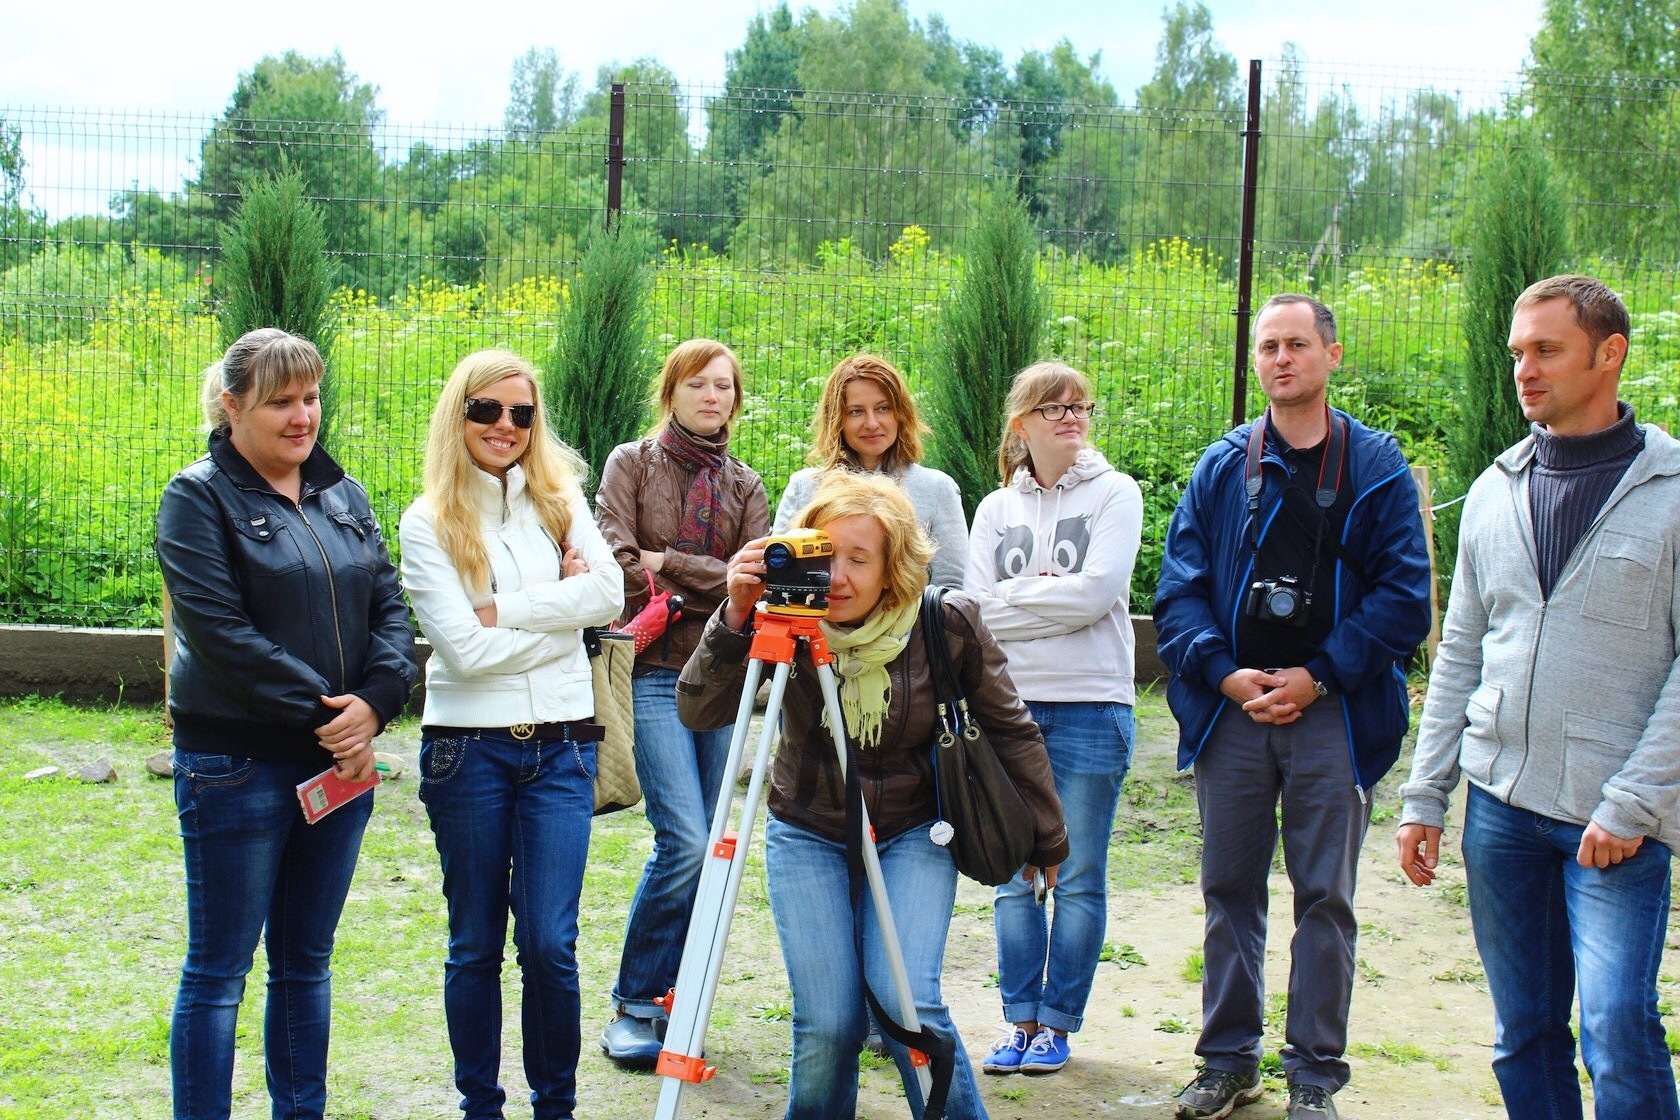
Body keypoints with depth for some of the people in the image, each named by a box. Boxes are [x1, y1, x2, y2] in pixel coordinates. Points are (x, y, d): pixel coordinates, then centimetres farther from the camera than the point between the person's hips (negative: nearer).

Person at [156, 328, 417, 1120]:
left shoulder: (343, 495, 12)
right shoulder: (200, 498, -6)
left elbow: (389, 603, 5)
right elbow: (220, 631, -16)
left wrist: (374, 701, -12)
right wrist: (321, 712, -17)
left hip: (341, 758, 6)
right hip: (237, 766, -6)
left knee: (307, 963, 15)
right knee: (219, 971, 2)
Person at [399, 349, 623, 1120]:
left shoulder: (561, 498, 7)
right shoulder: (428, 522, -2)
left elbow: (609, 595, -8)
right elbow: (464, 648, -12)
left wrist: (504, 610, -12)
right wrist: (560, 608, -6)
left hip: (561, 744, 2)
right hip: (469, 746, -1)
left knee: (550, 942, -2)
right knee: (476, 945, 9)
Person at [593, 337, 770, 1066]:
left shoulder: (745, 485, 14)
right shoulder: (631, 464, 5)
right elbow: (618, 565, -8)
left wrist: (668, 563, -9)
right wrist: (712, 588, -10)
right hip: (654, 670, -4)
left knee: (708, 848, 5)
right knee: (687, 842, -16)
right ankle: (633, 1006, -2)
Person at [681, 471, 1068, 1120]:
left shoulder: (946, 624, -16)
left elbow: (1010, 730, -3)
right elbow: (697, 713, -22)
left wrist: (1047, 842, 5)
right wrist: (735, 617, -37)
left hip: (913, 834, 0)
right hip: (807, 835, 1)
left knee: (907, 1001, -18)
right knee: (827, 1023, -10)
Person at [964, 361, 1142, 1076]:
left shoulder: (1115, 494, 1)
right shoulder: (995, 509, 12)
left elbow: (1096, 593, -12)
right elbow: (978, 609, 2)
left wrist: (1014, 597, -4)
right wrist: (1048, 593, -9)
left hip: (1091, 708, -3)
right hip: (1009, 705, 3)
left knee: (1078, 878, 3)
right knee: (1015, 876, 6)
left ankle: (1057, 1023, 13)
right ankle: (1020, 1020, 15)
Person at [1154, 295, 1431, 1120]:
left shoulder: (1375, 467, 1)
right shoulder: (1221, 467, 8)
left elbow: (1404, 595, -4)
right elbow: (1178, 589, 5)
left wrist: (1319, 676, -12)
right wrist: (1226, 674, -10)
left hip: (1331, 714, -2)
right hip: (1232, 711, 2)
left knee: (1325, 897, 3)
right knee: (1229, 889, 10)